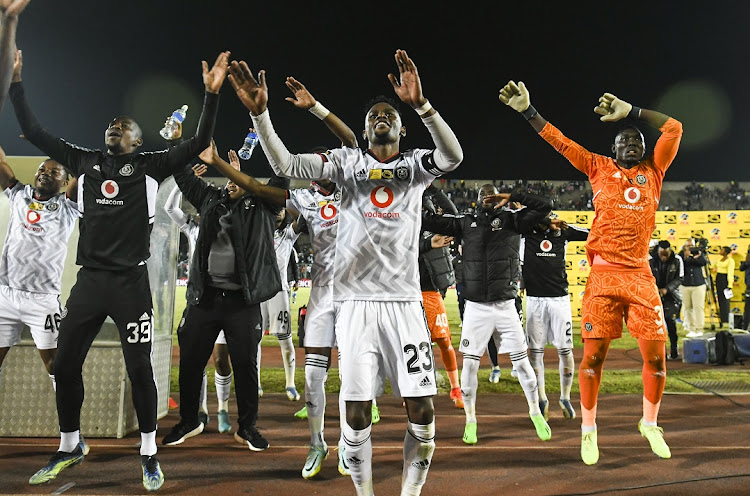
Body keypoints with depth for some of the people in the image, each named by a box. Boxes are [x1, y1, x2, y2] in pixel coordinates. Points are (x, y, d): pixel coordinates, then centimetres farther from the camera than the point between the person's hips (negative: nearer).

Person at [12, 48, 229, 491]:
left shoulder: (150, 167, 2)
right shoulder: (86, 161, 12)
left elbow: (200, 143, -6)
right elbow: (34, 133, 15)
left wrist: (212, 94, -14)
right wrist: (16, 84, 10)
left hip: (131, 282, -4)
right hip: (89, 280, 4)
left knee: (140, 369, -1)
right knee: (65, 365, 8)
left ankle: (149, 454, 15)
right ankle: (70, 448, 28)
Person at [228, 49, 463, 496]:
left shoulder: (415, 165, 8)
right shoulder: (347, 161, 9)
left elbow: (453, 156, -14)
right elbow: (285, 164, -2)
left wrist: (421, 104, -29)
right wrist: (260, 112, -15)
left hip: (404, 302, 0)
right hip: (356, 303, 0)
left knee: (423, 413, -2)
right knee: (357, 415, 2)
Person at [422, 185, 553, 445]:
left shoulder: (511, 220, 2)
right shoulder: (465, 223, 5)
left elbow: (545, 206, -6)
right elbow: (430, 221, 5)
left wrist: (511, 197, -7)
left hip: (505, 306, -1)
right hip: (476, 307, 1)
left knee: (521, 362, 5)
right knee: (469, 364, 2)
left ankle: (535, 412, 26)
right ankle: (470, 419, 19)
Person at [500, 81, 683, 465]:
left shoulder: (653, 172, 14)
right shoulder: (600, 168, 10)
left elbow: (673, 127, 13)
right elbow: (560, 141, 10)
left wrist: (630, 111, 11)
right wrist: (528, 110, 6)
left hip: (641, 275, 2)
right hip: (603, 274, -2)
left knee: (656, 355, 1)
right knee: (593, 354, -2)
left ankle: (650, 425, 24)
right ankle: (588, 429, 14)